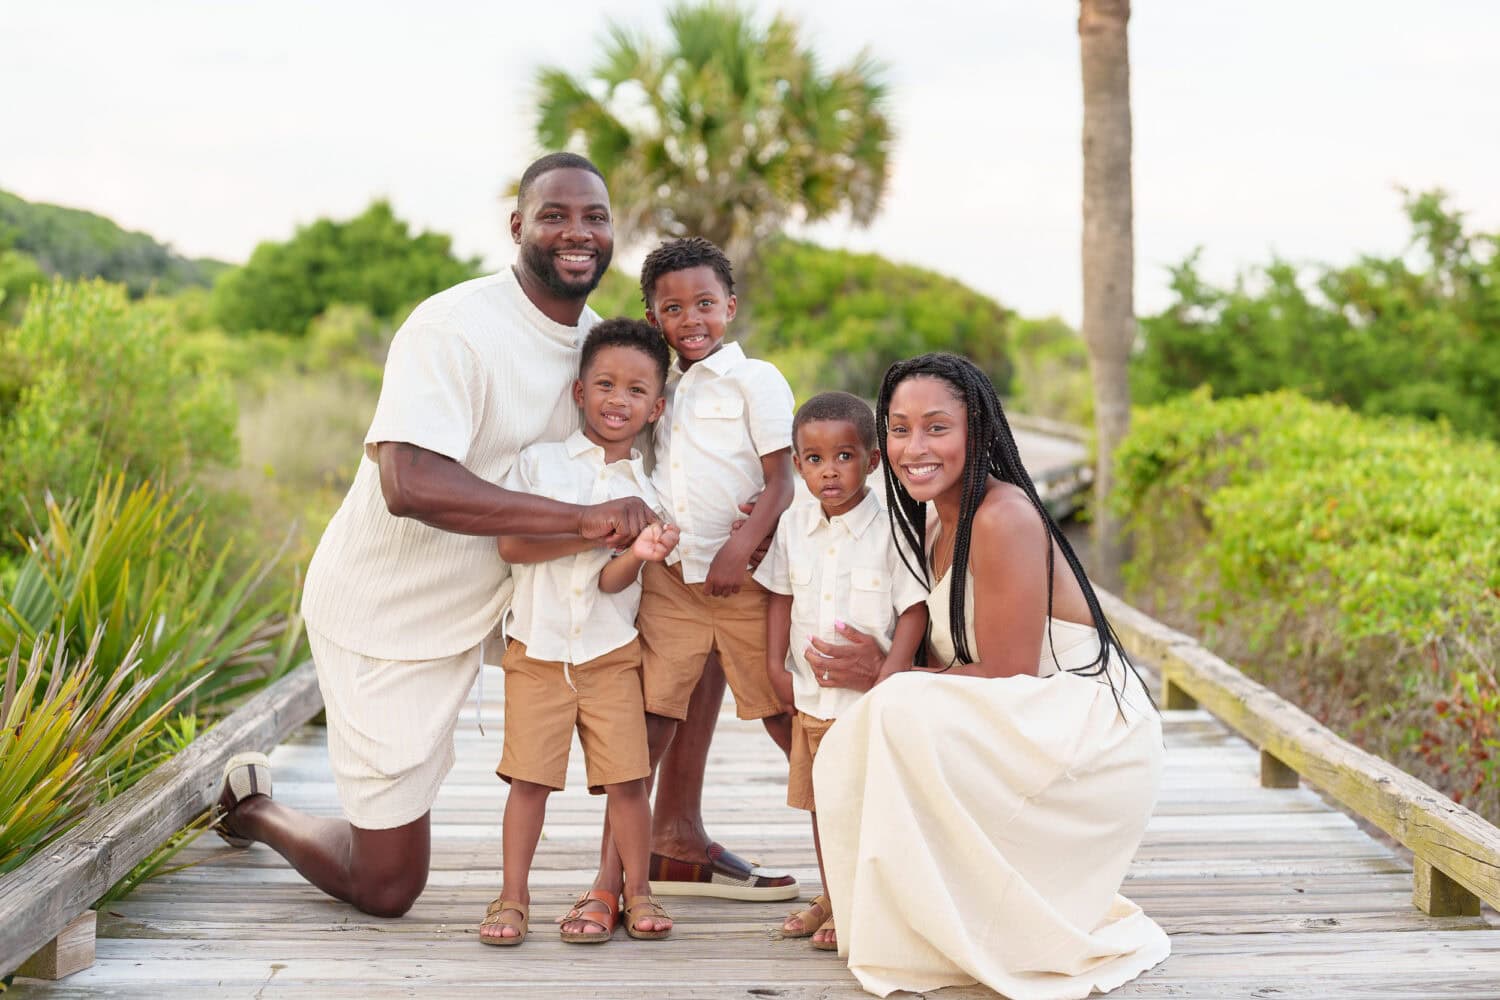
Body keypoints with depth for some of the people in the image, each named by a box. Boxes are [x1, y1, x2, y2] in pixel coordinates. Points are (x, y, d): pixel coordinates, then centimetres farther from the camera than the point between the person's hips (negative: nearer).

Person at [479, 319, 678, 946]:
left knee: (627, 776, -1)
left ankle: (636, 891, 15)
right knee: (530, 777, -1)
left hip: (610, 652, 1)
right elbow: (510, 543, -11)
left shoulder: (645, 491, 3)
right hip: (536, 648, -1)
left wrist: (639, 553, -30)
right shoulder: (540, 461, 2)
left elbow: (613, 581, -8)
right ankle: (513, 897, 11)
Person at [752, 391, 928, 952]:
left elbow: (914, 611, -12)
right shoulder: (792, 527, 2)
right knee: (820, 801, 16)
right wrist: (776, 664, 5)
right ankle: (831, 899, 31)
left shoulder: (890, 528, -13)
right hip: (810, 695, 5)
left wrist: (887, 680, -18)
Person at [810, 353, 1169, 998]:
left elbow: (1006, 675, -20)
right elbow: (955, 658, 10)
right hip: (1022, 730, 9)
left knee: (903, 713, -27)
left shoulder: (1002, 518, -20)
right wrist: (884, 673, -8)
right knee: (851, 753, -2)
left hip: (1087, 728, -9)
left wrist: (884, 675, -11)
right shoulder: (936, 525, 9)